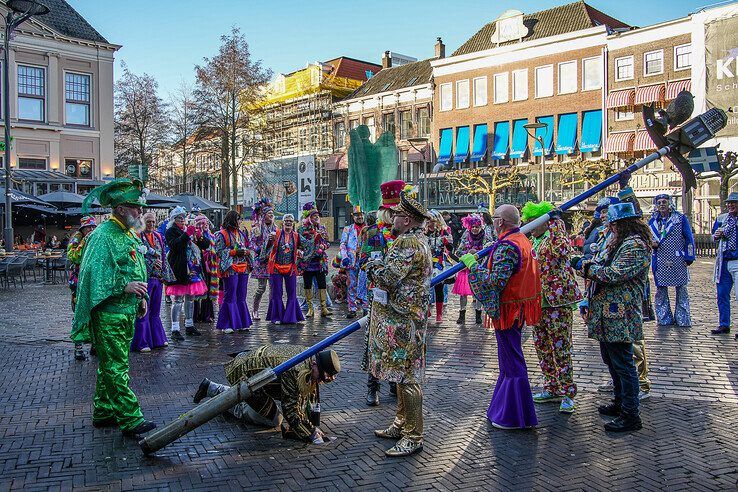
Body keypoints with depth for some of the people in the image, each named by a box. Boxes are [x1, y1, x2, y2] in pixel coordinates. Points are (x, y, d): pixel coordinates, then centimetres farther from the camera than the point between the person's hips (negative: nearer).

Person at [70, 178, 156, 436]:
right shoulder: (104, 235, -14)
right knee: (116, 367, -5)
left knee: (111, 365, 17)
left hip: (126, 312, 10)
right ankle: (129, 419, -2)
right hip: (109, 314, -10)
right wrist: (124, 285, -26)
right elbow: (95, 274, -21)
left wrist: (140, 298, 17)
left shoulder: (130, 234, 15)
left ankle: (104, 412, 27)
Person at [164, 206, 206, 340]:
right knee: (178, 299, -7)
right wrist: (187, 234, -25)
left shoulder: (189, 230, 18)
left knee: (190, 298, 13)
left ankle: (189, 325, 23)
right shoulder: (171, 231, -2)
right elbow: (173, 245, -22)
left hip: (192, 269, 7)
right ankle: (175, 329, -5)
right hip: (179, 270, -7)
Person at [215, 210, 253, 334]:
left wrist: (246, 251, 1)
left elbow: (247, 248, 23)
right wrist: (235, 252, -16)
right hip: (230, 269, -7)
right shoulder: (222, 234, -5)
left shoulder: (241, 233, 15)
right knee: (230, 297, -4)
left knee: (241, 296, 11)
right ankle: (227, 325, 3)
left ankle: (242, 323, 19)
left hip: (243, 268, 7)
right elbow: (219, 251, -10)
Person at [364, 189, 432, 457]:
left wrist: (373, 265, -3)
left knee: (407, 377, -5)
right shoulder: (416, 240, 18)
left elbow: (387, 277, -23)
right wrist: (378, 267, 7)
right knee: (402, 374, 17)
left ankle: (413, 437, 3)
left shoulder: (408, 243, -18)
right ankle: (401, 425, 29)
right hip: (402, 318, 11)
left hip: (403, 321, -11)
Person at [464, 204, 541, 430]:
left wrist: (473, 264, -18)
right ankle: (505, 409, 31)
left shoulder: (506, 246, -22)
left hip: (508, 309, -10)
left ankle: (514, 417, 9)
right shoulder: (523, 240, 10)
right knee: (511, 359, 18)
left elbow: (495, 282, -28)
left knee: (512, 362, -1)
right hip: (519, 307, 10)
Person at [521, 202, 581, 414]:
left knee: (561, 349, -4)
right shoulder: (531, 241, 14)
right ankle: (552, 388, 26)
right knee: (542, 348, 13)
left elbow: (562, 250, -31)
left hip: (557, 302, -8)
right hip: (537, 302, 8)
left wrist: (555, 223, -27)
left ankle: (567, 393, 6)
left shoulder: (556, 235, -8)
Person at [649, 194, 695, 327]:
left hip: (678, 261, -3)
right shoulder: (653, 221, 11)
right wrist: (651, 244, -4)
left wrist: (688, 258, -5)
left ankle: (682, 320, 9)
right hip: (660, 261, 3)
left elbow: (689, 239, 2)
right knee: (661, 291, 5)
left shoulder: (681, 218, 2)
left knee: (681, 289, 3)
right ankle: (664, 320, 13)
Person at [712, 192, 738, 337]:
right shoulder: (721, 218, 13)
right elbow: (714, 237, 21)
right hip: (724, 262, 5)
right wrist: (716, 236, -1)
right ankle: (724, 325, 20)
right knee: (722, 295, 9)